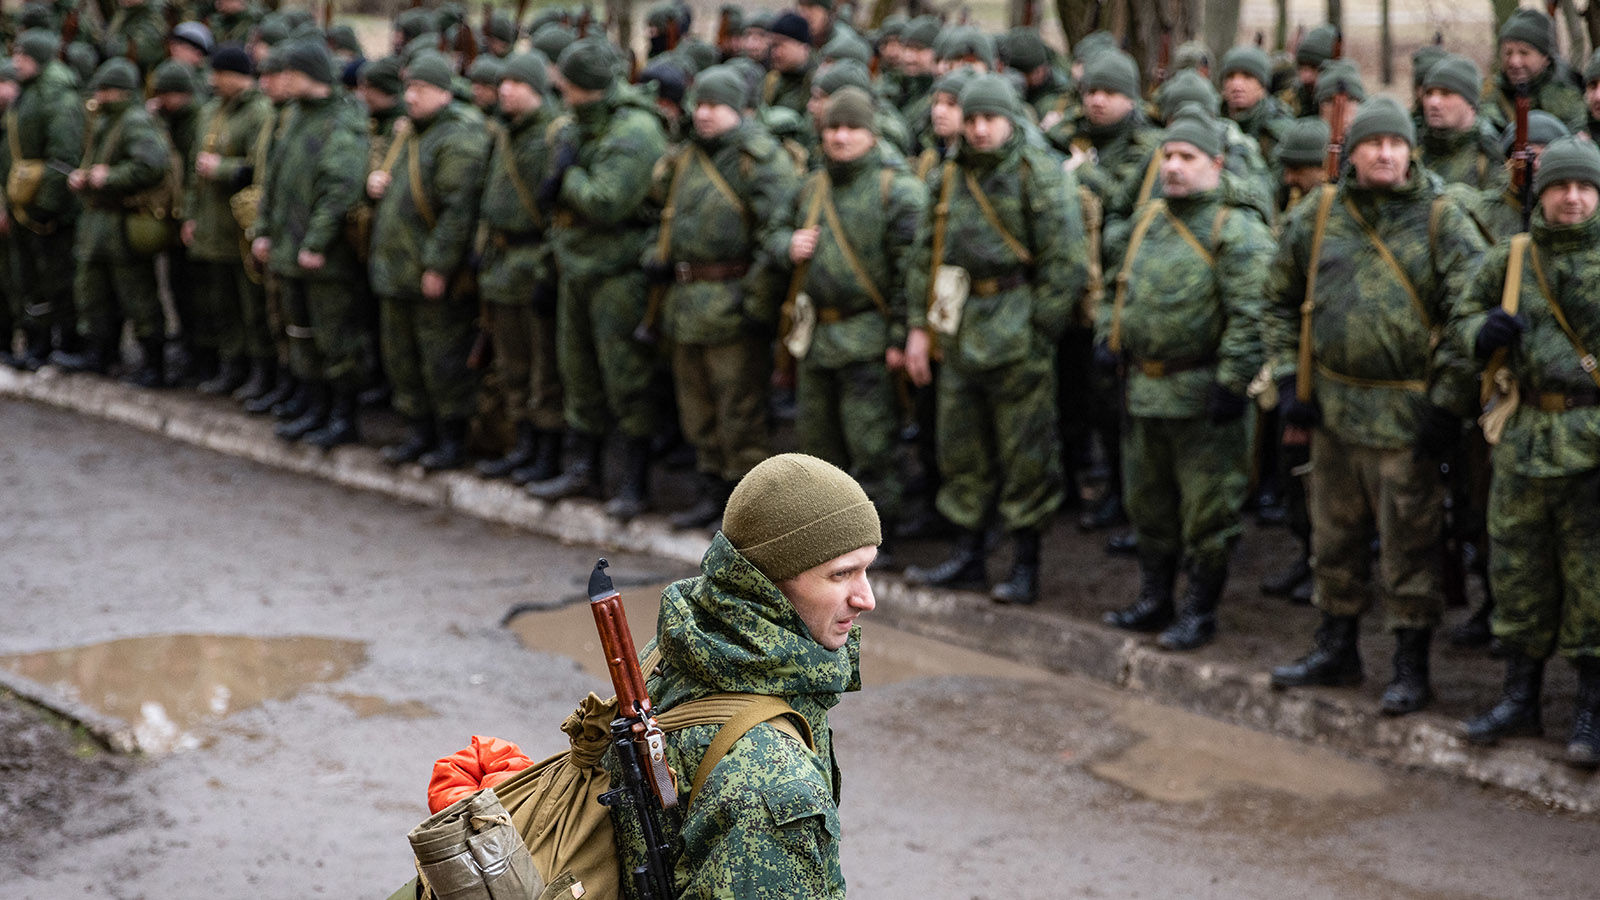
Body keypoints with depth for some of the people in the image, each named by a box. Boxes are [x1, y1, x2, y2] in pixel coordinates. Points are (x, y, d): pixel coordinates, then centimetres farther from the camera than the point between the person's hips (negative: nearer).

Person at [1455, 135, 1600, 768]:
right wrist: (1486, 332, -7)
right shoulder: (1508, 259, 9)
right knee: (1517, 567, 11)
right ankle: (1519, 698, 25)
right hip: (1523, 435, 3)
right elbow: (1464, 320, 15)